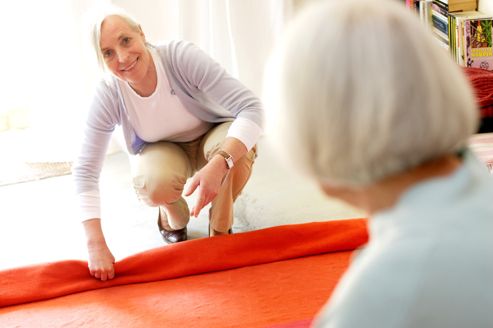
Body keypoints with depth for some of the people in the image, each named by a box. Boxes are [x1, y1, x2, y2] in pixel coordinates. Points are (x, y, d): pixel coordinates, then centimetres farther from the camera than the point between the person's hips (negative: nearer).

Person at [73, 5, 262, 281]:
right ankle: (174, 217, 4)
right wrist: (97, 245, -32)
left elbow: (251, 107, -37)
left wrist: (219, 163, -53)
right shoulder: (108, 95, -26)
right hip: (162, 152, 1)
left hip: (211, 137, -1)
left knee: (240, 147, -36)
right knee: (155, 184, -35)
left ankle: (221, 230, -7)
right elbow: (85, 171, -23)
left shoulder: (182, 56, -32)